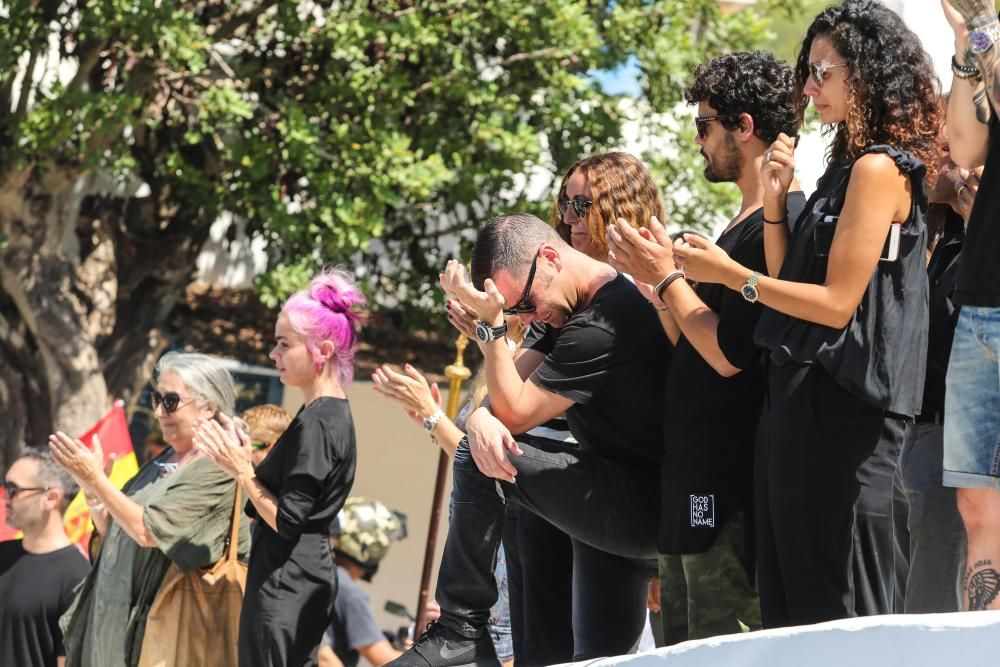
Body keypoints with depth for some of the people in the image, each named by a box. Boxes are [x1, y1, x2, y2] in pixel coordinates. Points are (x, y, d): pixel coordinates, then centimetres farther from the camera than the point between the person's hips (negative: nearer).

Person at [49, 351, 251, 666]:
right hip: (120, 615, 8)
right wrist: (91, 490, 0)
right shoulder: (162, 463, 13)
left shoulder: (217, 471, -13)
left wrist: (96, 479, -16)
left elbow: (148, 531, -20)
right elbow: (113, 533, 17)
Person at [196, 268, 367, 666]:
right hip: (305, 580, 10)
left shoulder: (317, 423, -16)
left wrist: (242, 471, -10)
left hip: (286, 586, -10)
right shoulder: (334, 415, 14)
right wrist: (249, 461, 9)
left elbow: (287, 520, -18)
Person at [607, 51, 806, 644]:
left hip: (732, 482, -11)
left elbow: (730, 353, -20)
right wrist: (653, 285, 15)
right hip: (694, 477, 11)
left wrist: (668, 277, -9)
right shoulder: (745, 226, 18)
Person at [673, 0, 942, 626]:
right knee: (791, 595, 12)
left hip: (839, 404, -10)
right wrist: (776, 201, 4)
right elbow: (790, 281, 16)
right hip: (805, 392, 10)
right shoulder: (849, 165, 17)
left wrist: (730, 274, -10)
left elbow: (836, 303, -17)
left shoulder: (879, 169, -12)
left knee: (838, 604, -6)